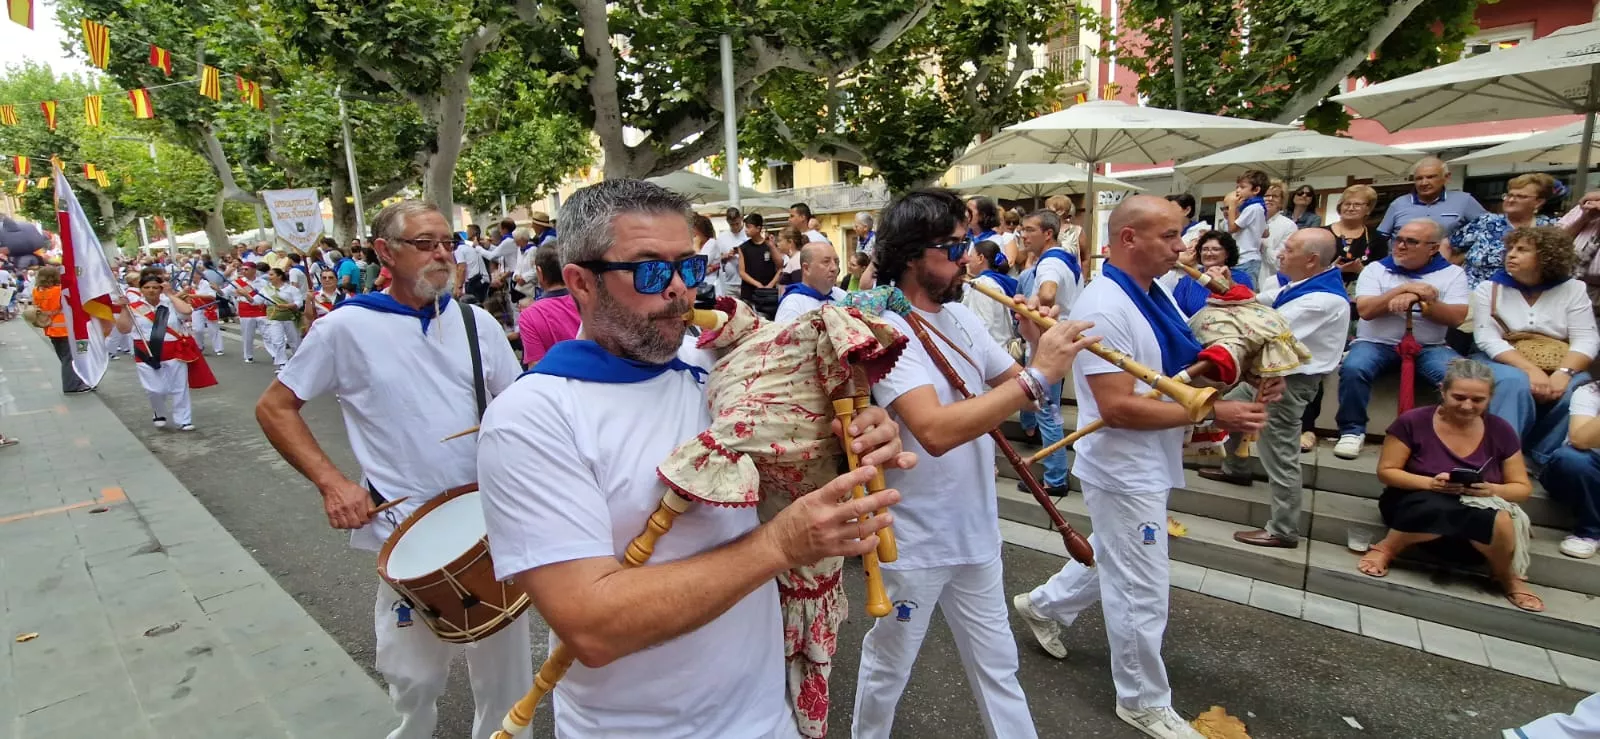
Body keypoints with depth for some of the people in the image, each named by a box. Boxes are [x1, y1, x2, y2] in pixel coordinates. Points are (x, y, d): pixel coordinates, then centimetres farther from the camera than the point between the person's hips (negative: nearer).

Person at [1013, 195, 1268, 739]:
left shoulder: (1155, 296, 5)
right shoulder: (1103, 308, -25)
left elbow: (1184, 368, 14)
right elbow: (1117, 407, -28)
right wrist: (1212, 413, -23)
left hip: (1149, 465, 10)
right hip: (1124, 471, -9)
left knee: (1114, 559, 27)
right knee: (1141, 592, 7)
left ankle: (1044, 606, 48)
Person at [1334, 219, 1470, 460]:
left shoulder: (1451, 273, 6)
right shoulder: (1376, 269, 5)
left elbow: (1457, 317, -7)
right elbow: (1365, 310, -9)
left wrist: (1418, 300, -19)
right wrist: (1404, 289, -15)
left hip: (1429, 347, 1)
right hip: (1376, 343, -1)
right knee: (1353, 368, -31)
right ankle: (1353, 431, -15)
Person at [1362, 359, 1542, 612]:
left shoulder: (1500, 431, 0)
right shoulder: (1413, 421, -9)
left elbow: (1523, 487, 5)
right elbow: (1386, 471, -7)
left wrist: (1492, 490, -18)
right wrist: (1430, 483, -25)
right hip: (1417, 505, -3)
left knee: (1499, 522, -34)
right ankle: (1387, 548, -18)